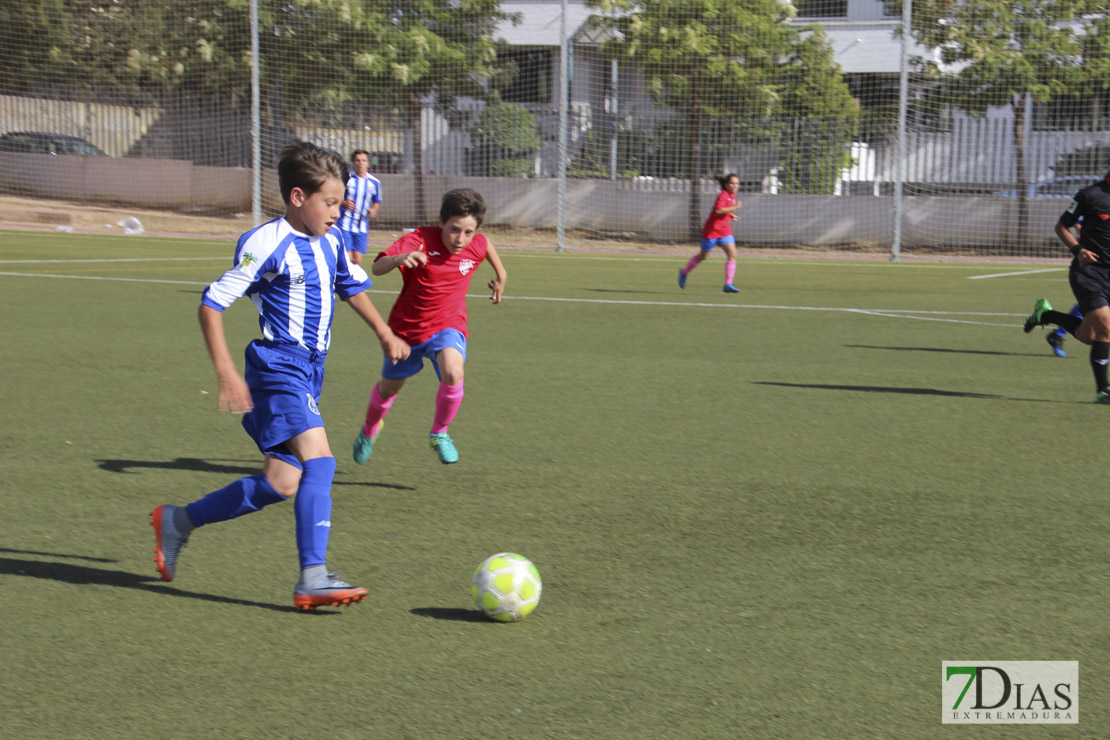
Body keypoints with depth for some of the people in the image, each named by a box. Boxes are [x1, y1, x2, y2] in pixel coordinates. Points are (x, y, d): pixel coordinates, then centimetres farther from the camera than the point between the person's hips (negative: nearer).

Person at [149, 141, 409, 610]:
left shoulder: (332, 241, 10)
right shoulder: (267, 244, -13)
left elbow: (352, 287, 31)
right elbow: (212, 304, -13)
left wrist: (385, 334, 25)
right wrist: (227, 374, -18)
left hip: (310, 370, 8)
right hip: (278, 367, -8)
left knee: (282, 484, 4)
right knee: (319, 461, -22)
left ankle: (178, 522, 20)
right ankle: (313, 578, -21)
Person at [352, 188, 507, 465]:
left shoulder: (476, 246, -11)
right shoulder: (420, 240, -24)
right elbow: (376, 267, -35)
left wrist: (500, 275, 27)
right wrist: (398, 259, -54)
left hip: (447, 326, 1)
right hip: (407, 328, -1)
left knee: (453, 373, -31)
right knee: (388, 389, 18)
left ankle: (439, 433, -6)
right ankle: (369, 430, 52)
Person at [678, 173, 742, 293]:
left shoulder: (733, 196, 9)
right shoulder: (723, 195, -17)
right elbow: (718, 210, -33)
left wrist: (731, 215, 10)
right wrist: (734, 208, -32)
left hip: (725, 231, 7)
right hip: (712, 231, -7)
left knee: (732, 254, -12)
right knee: (703, 256, 9)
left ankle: (728, 284, -15)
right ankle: (684, 273, 33)